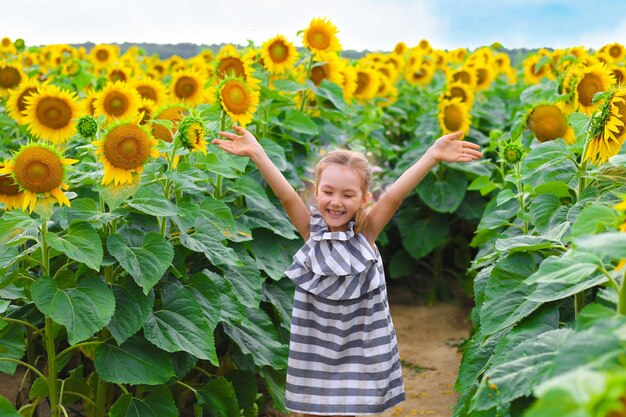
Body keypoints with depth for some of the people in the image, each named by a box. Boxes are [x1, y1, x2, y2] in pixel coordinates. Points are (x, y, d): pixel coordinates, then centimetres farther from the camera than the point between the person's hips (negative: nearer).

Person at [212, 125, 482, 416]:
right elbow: (287, 197, -21)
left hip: (359, 348, -1)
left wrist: (433, 155, -36)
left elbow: (394, 196, -22)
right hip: (315, 347, 1)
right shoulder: (311, 230, -7)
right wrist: (256, 153, -35)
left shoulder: (366, 231, -10)